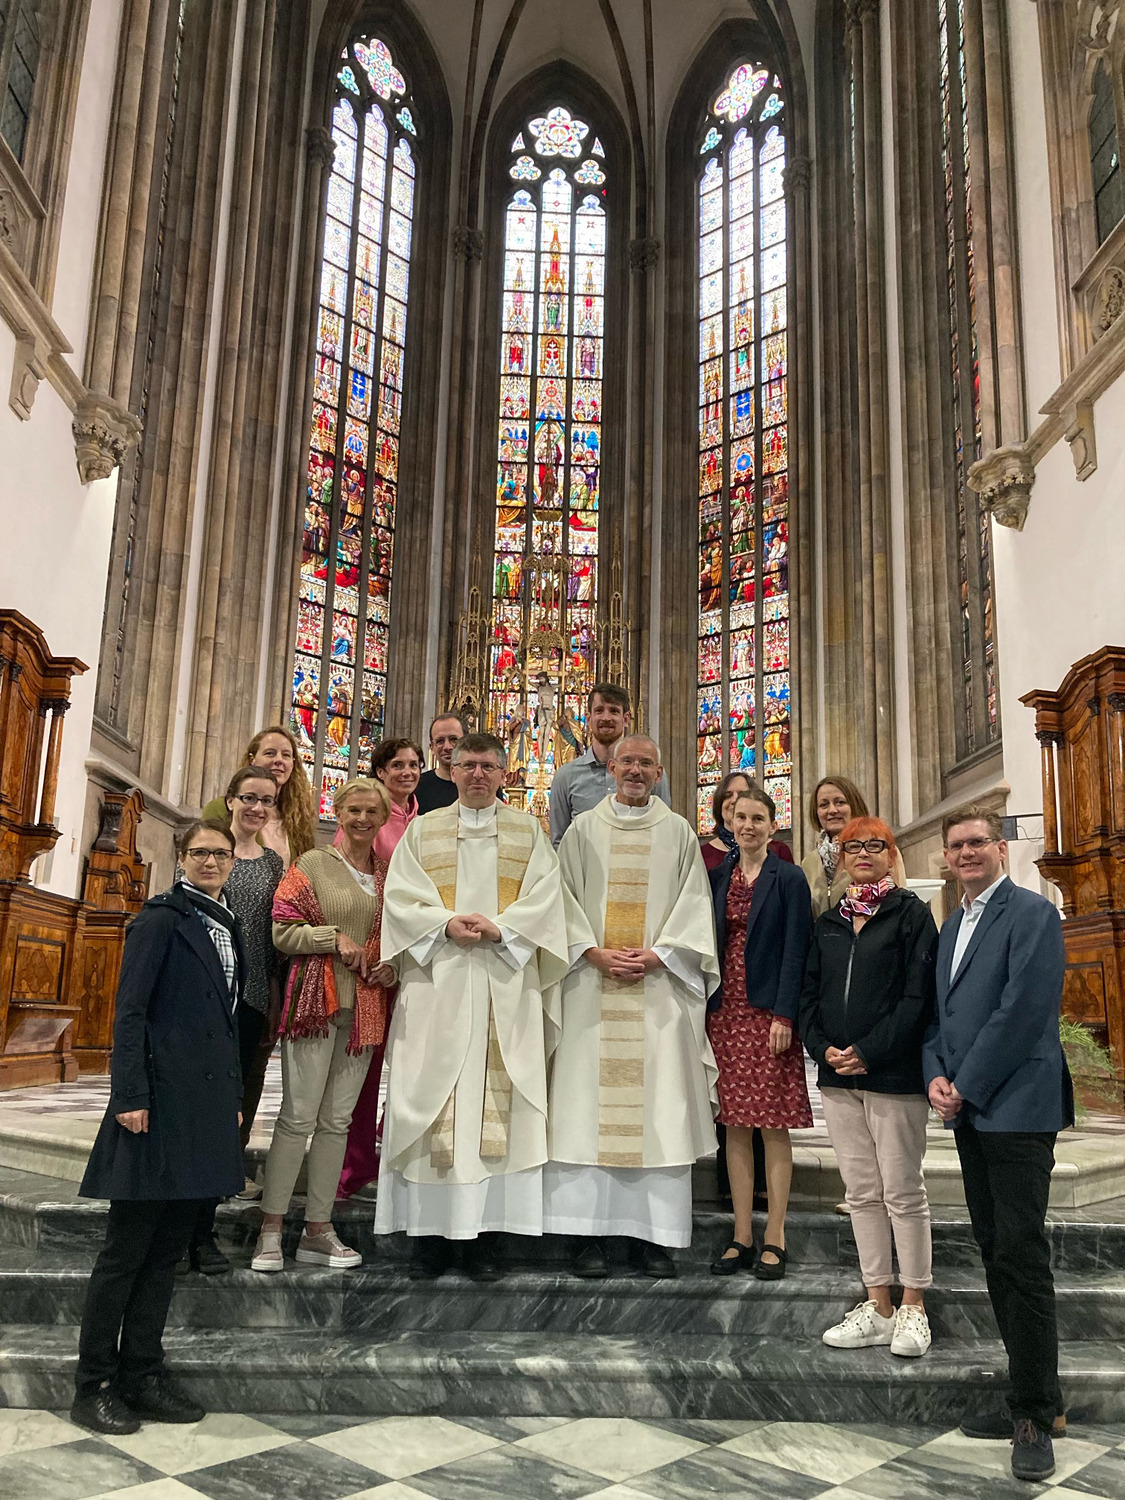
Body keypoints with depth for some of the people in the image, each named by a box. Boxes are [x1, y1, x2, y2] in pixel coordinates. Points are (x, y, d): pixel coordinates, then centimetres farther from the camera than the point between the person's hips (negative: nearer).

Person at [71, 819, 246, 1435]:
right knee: (127, 1248, 1)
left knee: (168, 1247, 12)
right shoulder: (161, 917, -5)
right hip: (161, 1097, -7)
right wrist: (130, 1095, -17)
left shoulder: (229, 925, 16)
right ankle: (94, 1385, 13)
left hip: (208, 1102, 7)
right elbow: (130, 1010, -11)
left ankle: (142, 1373, 22)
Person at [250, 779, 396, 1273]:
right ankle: (270, 1231, 4)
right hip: (316, 1000, -4)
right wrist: (334, 936, -14)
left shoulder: (389, 875, 14)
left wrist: (392, 966, 3)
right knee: (299, 1116, -5)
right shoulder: (312, 865, 1)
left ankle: (318, 1229, 15)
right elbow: (283, 932, -4)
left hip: (364, 1007, 5)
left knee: (337, 1120, 8)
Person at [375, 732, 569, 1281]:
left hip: (506, 986, 0)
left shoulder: (528, 832, 12)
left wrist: (499, 928, -13)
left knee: (497, 1101, -3)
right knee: (432, 1101, -2)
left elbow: (543, 899, 3)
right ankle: (429, 1230, 6)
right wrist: (446, 923, -12)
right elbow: (400, 897, 4)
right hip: (435, 983, 1)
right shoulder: (422, 830, 13)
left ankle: (484, 1235, 5)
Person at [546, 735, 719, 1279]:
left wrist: (657, 955, -8)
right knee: (588, 1101, -2)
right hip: (592, 985, 0)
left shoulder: (678, 833, 10)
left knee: (658, 1105, -1)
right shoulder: (583, 830, 10)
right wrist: (594, 953, -9)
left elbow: (694, 904, 5)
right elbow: (564, 899, 5)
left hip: (659, 986, 0)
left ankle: (654, 1234, 7)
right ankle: (588, 1233, 6)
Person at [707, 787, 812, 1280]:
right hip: (724, 1012, 4)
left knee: (773, 1125, 1)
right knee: (735, 1125, 8)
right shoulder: (717, 877, 11)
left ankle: (774, 1238, 11)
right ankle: (742, 1237, 17)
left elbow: (795, 949, -7)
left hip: (768, 1012, -4)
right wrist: (705, 1010, 5)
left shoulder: (788, 878, -2)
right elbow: (708, 943, 11)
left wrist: (784, 1015, -14)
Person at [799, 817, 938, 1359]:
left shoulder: (911, 914, -2)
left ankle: (913, 1308, 15)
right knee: (862, 1193, 10)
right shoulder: (827, 923, 14)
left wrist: (869, 1051, -16)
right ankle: (877, 1305, 20)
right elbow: (809, 994, 12)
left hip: (893, 1074, -5)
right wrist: (823, 1048, -4)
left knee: (903, 1192, 2)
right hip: (838, 1076, 5)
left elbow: (918, 995, -10)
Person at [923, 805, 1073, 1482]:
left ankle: (1038, 1414, 7)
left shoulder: (1032, 913, -9)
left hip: (1017, 1110, -8)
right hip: (970, 1115, 8)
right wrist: (936, 1075, 0)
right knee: (996, 1256, 12)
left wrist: (968, 1086, -14)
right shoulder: (954, 925, 17)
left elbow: (1023, 1011, -17)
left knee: (1022, 1259, -5)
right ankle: (1029, 1395, 24)